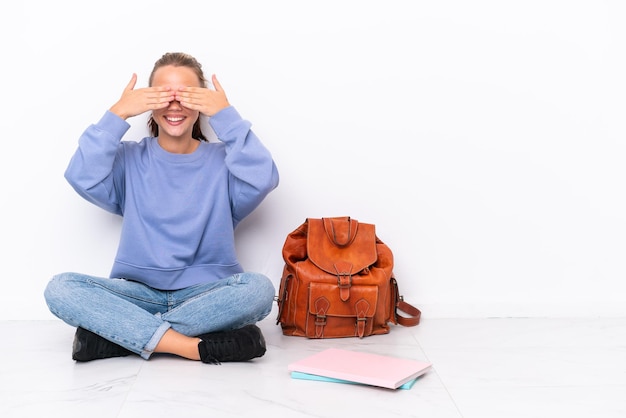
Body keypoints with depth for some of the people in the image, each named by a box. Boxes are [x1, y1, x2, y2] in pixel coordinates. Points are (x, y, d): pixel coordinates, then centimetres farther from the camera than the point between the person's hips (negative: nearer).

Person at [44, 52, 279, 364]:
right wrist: (116, 115, -13)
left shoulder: (221, 160, 5)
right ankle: (194, 346, -32)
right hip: (139, 291, 1)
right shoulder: (130, 159, 8)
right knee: (60, 288, -24)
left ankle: (115, 333, -26)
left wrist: (226, 115, -15)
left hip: (207, 292, 0)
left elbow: (262, 180, -17)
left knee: (259, 288, -32)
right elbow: (83, 179, -11)